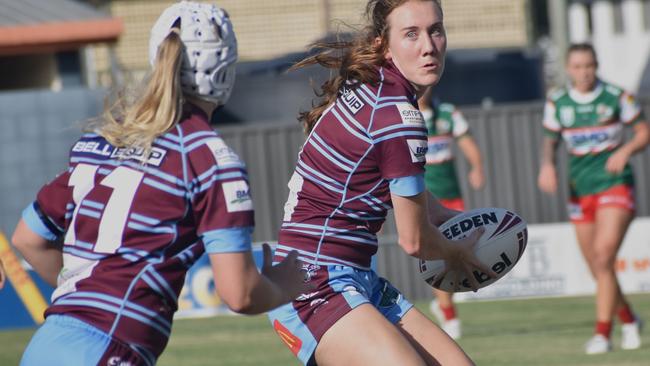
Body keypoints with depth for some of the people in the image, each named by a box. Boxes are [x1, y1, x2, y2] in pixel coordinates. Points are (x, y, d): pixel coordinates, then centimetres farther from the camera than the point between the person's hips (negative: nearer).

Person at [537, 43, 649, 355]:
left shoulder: (617, 97, -5)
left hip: (615, 185, -4)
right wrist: (547, 166, -7)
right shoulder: (557, 103, 3)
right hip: (581, 190, 4)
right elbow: (549, 141, 14)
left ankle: (602, 333, -18)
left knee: (603, 256, -20)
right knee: (598, 270, 7)